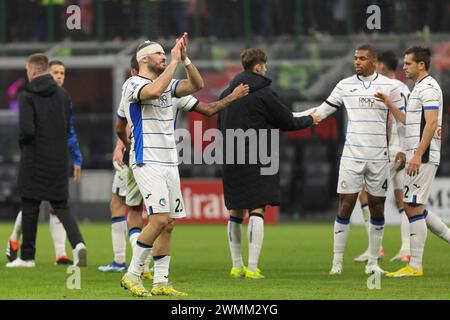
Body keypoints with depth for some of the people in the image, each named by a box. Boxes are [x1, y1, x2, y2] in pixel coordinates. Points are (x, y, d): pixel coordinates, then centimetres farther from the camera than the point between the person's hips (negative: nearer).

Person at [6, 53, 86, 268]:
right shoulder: (63, 95, 5)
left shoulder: (27, 97, -12)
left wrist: (22, 143, 1)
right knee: (61, 206, 10)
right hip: (58, 160, 4)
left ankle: (27, 256, 14)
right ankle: (77, 243, -14)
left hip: (34, 160, -4)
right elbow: (67, 128, 10)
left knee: (29, 208, 7)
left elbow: (26, 130, -20)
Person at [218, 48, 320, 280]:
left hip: (230, 162, 6)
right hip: (256, 162, -6)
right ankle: (252, 267, -12)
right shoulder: (264, 93, -8)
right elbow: (288, 122, -1)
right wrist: (311, 120, 17)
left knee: (235, 212, 13)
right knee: (256, 211, -6)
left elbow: (220, 125, 17)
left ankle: (236, 266, 18)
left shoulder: (227, 94, 10)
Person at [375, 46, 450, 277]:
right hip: (416, 156, 10)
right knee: (413, 206, 13)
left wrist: (417, 156, -24)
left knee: (413, 207, -9)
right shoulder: (419, 88, 20)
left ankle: (415, 266, -6)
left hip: (423, 157, -10)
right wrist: (389, 105, 14)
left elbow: (431, 123, -20)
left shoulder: (428, 87, -11)